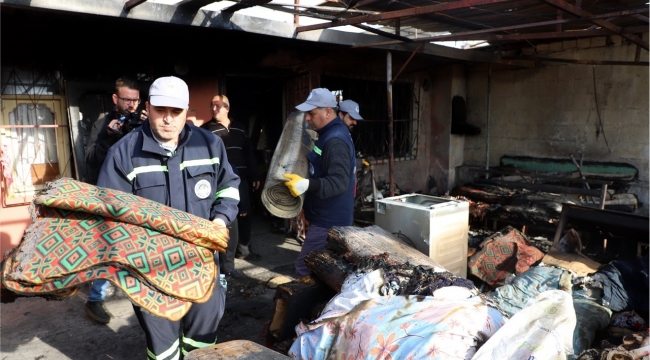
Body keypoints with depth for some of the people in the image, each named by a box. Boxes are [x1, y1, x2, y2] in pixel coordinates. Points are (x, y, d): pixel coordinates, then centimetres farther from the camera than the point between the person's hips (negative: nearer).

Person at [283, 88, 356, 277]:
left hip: (329, 220, -10)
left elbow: (339, 182, -30)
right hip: (327, 216, 10)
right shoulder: (329, 134, 11)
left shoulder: (335, 141, -21)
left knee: (305, 268, -7)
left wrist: (307, 185, -41)